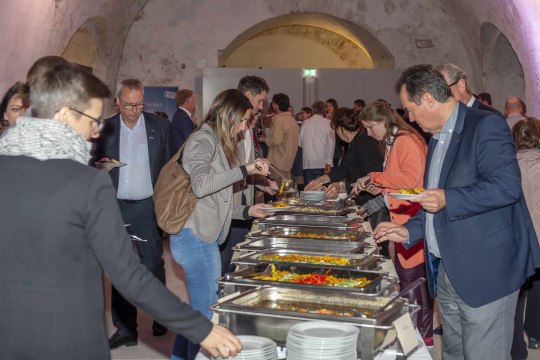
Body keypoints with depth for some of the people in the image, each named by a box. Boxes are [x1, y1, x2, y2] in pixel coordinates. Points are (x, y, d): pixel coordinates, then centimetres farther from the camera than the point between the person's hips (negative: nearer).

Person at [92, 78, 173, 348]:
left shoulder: (160, 126, 2)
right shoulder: (105, 128, 2)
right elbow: (94, 165, 8)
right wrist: (100, 166, -15)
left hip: (148, 206, -1)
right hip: (116, 207, 1)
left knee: (153, 265, 7)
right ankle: (125, 328, 14)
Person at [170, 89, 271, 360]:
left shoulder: (219, 144, 18)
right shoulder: (203, 140, -9)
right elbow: (201, 185, -27)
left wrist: (247, 211, 11)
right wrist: (244, 170, -23)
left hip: (204, 236, 9)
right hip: (194, 236, -9)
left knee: (198, 311, 15)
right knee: (208, 314, -4)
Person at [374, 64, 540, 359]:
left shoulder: (486, 126, -12)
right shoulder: (437, 138, 18)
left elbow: (507, 186, -24)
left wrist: (447, 199, -25)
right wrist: (409, 231, 14)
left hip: (485, 271, -9)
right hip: (447, 271, 9)